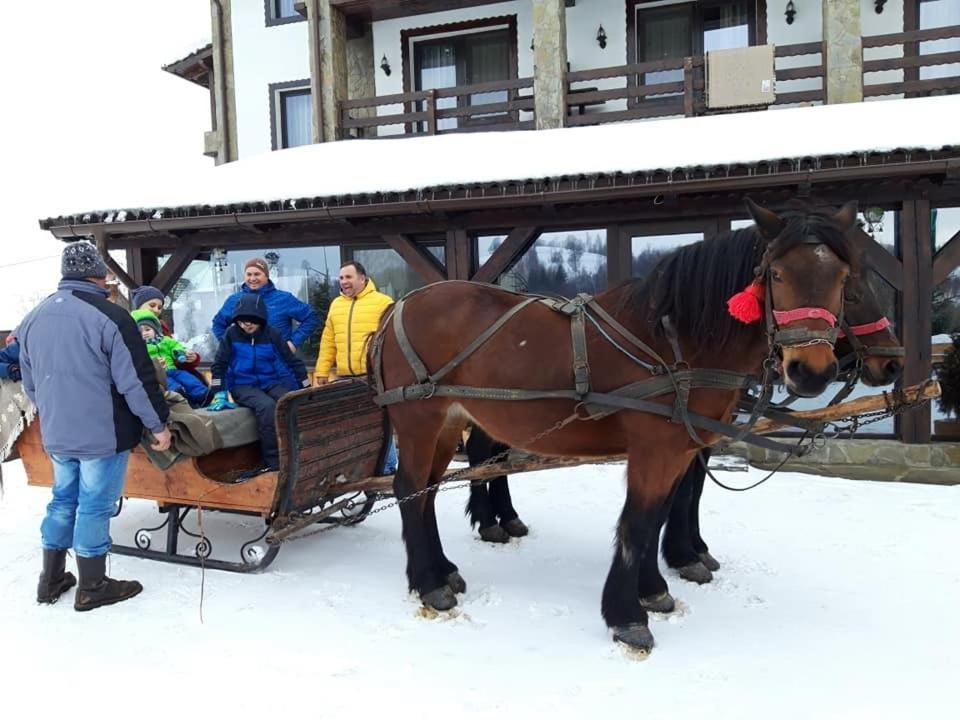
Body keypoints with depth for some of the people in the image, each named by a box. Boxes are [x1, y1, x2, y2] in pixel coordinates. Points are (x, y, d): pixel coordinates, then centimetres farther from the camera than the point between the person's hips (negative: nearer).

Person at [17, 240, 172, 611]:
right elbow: (136, 380, -18)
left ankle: (51, 579, 29)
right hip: (103, 433, -7)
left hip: (56, 434, 7)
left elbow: (30, 383, 17)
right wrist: (158, 423, -9)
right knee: (95, 505, 3)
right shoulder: (108, 316, -17)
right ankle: (92, 588, 15)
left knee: (63, 500, 19)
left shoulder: (33, 318, 7)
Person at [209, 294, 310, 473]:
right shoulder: (232, 334, -6)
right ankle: (273, 462, -26)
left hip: (271, 383, 2)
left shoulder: (272, 334, -3)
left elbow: (294, 362, 2)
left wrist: (307, 391, 1)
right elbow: (219, 364, -1)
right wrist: (219, 395, -9)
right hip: (243, 386, -2)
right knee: (267, 406, -33)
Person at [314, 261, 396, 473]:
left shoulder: (382, 302, 0)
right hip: (345, 378, 5)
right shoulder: (336, 305, 16)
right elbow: (328, 343, 16)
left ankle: (386, 467, 11)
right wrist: (321, 372, 11)